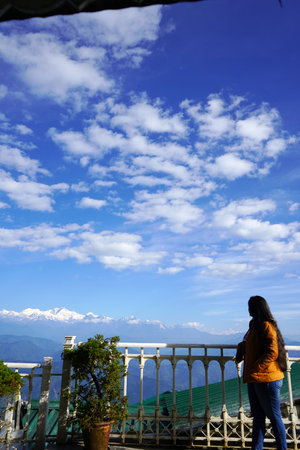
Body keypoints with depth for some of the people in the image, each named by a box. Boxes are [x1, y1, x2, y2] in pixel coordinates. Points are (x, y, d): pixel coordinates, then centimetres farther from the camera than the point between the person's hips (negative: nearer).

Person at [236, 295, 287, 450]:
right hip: (254, 379, 9)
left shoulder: (266, 326, -15)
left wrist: (256, 368, -19)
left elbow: (272, 353, -21)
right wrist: (242, 346, 7)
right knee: (258, 417, 14)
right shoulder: (255, 326, 14)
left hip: (266, 379, -9)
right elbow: (247, 345, 27)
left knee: (274, 417, 4)